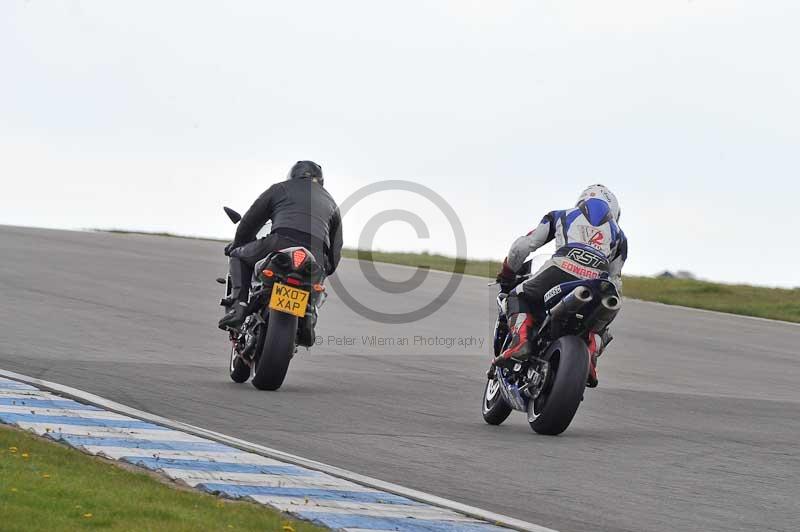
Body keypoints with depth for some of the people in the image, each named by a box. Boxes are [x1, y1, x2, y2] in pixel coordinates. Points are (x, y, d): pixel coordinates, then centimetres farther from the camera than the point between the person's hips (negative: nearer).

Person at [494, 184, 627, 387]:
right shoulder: (618, 235, 37)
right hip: (596, 285, 2)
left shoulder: (561, 217, 33)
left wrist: (507, 275, 42)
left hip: (561, 270, -2)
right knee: (598, 326, 30)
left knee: (519, 297, 23)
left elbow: (523, 246, 28)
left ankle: (520, 339, -6)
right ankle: (590, 354, -3)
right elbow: (615, 282, 33)